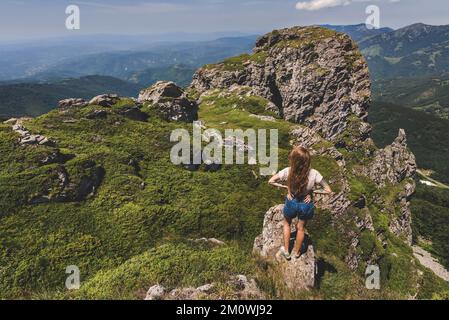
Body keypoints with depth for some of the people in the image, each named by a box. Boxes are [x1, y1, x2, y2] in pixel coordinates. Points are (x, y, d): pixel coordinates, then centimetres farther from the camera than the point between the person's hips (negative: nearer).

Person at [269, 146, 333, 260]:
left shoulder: (288, 172, -28)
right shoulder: (314, 174, -27)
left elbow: (271, 181, -17)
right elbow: (328, 191, -20)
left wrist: (285, 186, -9)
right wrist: (312, 190, -12)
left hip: (291, 203, 0)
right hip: (306, 204, 1)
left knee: (287, 223, 32)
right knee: (300, 228, 28)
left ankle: (286, 251, 43)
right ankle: (297, 252, 51)